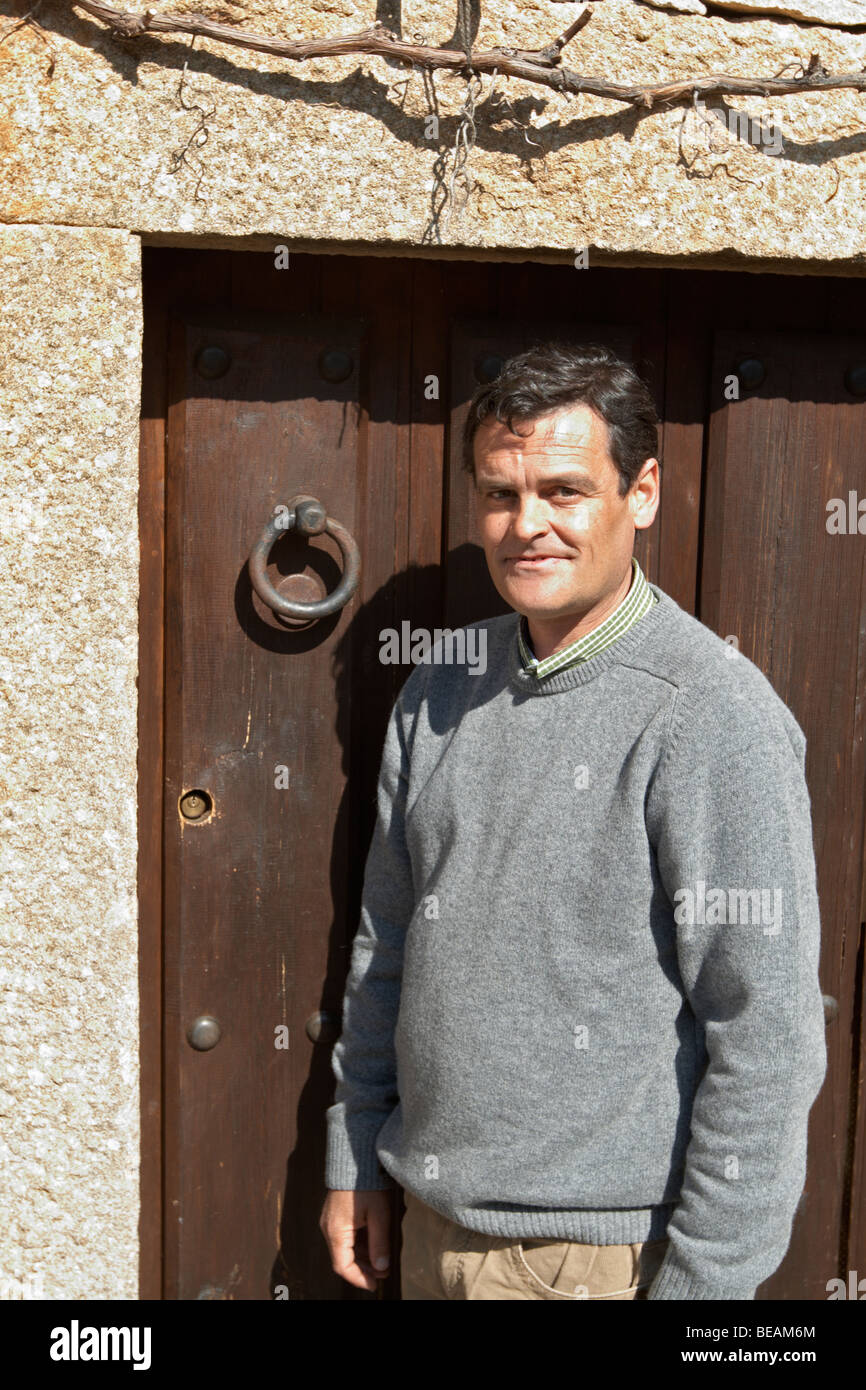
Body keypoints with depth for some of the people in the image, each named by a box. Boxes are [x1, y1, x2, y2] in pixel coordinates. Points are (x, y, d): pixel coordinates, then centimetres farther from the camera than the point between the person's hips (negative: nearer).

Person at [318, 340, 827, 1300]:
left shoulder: (714, 719, -19)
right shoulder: (441, 690, 0)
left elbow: (766, 1038, -18)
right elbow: (386, 941, 8)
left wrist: (704, 1279, -14)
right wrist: (356, 1158, 10)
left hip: (606, 1251, -5)